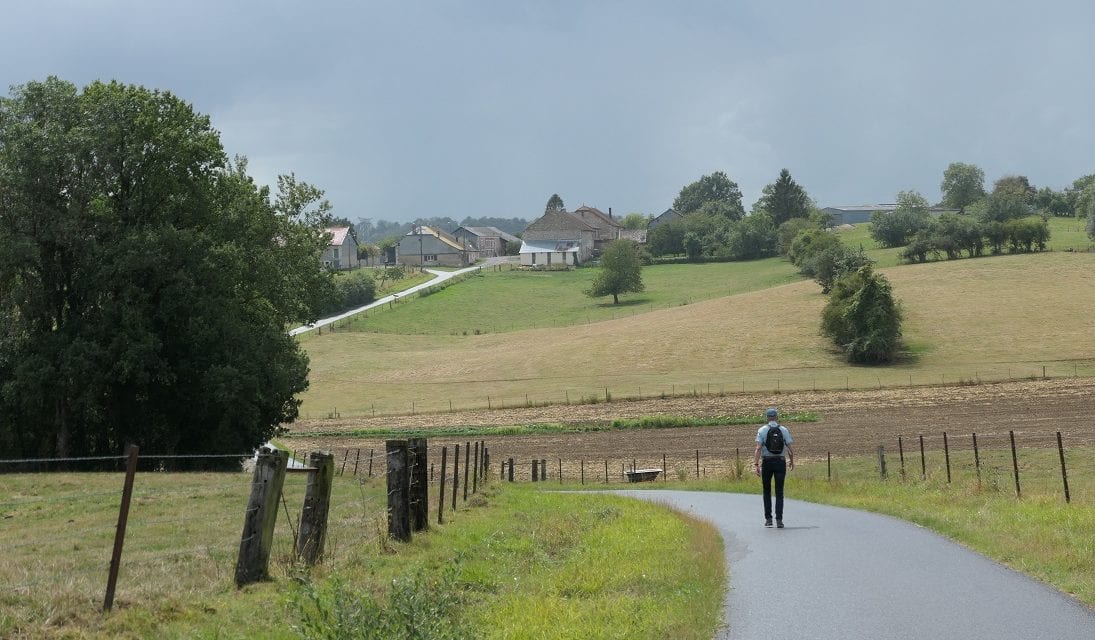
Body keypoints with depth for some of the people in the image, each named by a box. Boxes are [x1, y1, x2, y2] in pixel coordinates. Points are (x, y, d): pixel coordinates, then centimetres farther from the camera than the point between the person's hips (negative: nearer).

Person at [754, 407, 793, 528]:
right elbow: (790, 449, 0)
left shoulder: (762, 430, -3)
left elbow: (758, 448, -13)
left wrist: (756, 465, -15)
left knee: (767, 491, 15)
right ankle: (779, 519, -9)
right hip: (780, 462, 0)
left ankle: (768, 518, 14)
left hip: (767, 463, 0)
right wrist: (791, 461, 17)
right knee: (779, 493, 2)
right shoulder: (784, 430, 1)